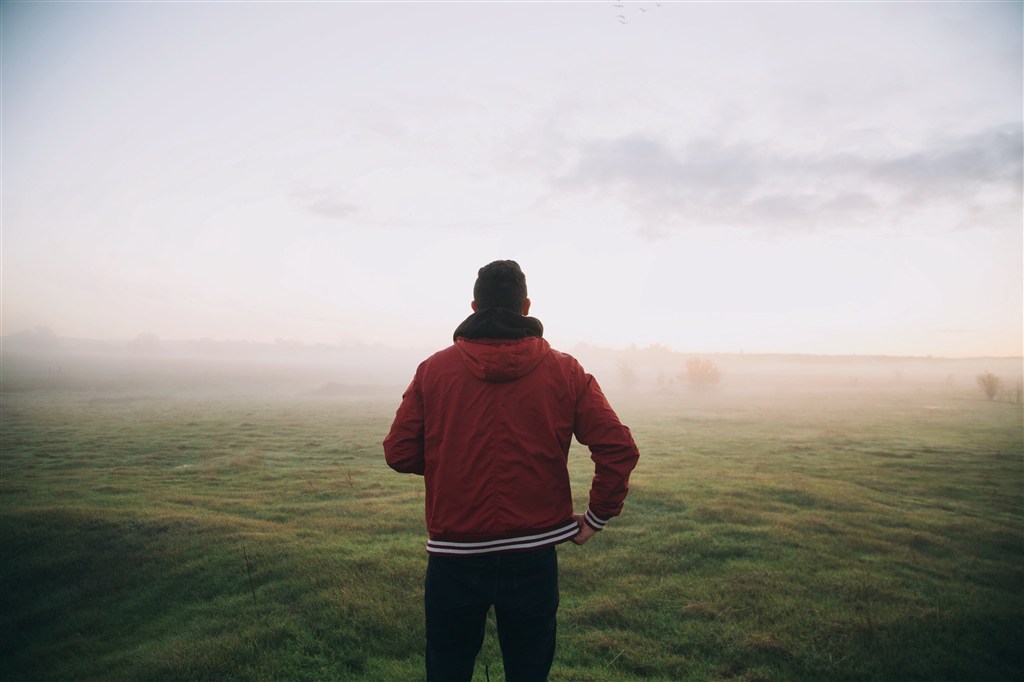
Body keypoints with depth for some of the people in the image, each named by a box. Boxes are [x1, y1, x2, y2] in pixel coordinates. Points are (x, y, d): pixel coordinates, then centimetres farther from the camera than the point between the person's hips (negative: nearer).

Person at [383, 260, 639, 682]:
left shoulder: (433, 369, -5)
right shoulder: (565, 372, -4)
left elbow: (399, 454, -4)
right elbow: (620, 451, -8)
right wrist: (596, 517, 4)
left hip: (454, 561, 0)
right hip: (533, 559, 1)